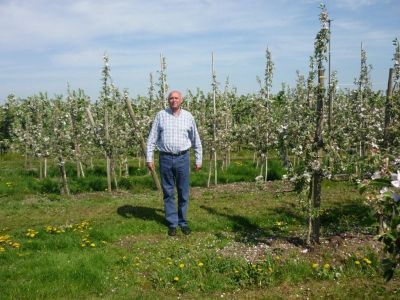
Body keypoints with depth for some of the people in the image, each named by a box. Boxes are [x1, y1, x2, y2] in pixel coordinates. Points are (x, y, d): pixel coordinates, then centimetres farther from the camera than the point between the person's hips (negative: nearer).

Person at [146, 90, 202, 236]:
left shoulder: (188, 116, 3)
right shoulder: (161, 115, 1)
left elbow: (196, 140, 9)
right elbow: (152, 138, 3)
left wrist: (199, 159, 9)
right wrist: (149, 158, -3)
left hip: (182, 158, 1)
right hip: (166, 158, 0)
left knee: (184, 193, 7)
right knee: (168, 193, 6)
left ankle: (183, 222, 23)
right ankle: (172, 224, 17)